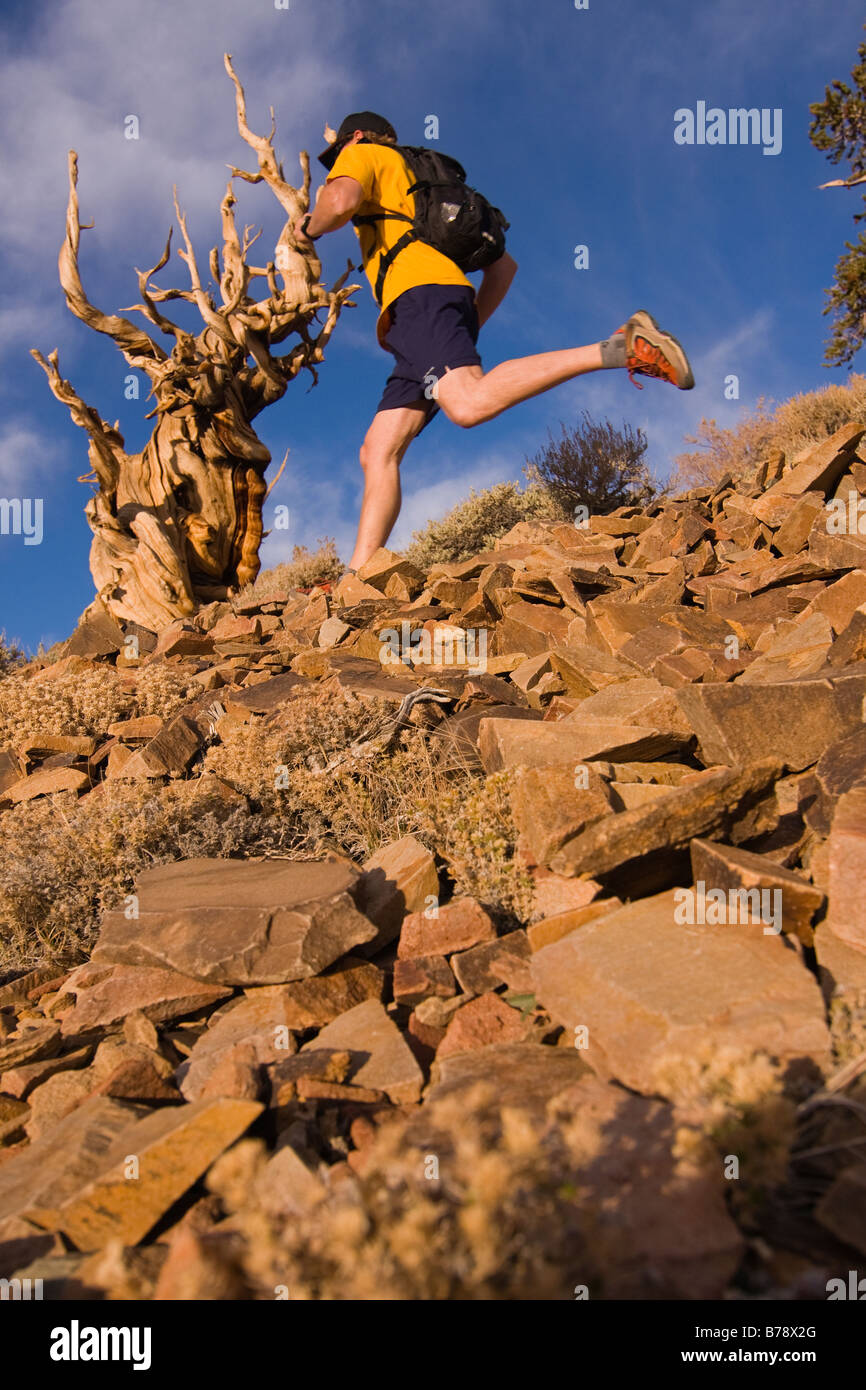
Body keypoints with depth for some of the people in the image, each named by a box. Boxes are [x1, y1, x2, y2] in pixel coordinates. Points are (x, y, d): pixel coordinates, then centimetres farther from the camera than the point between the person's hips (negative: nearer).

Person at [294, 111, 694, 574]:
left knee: (471, 404, -33)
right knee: (378, 452, 2)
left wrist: (310, 228, 13)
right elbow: (504, 265, 32)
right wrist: (472, 324, 31)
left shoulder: (364, 154, 18)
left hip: (419, 293, -9)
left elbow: (339, 201, -8)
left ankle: (620, 347, -35)